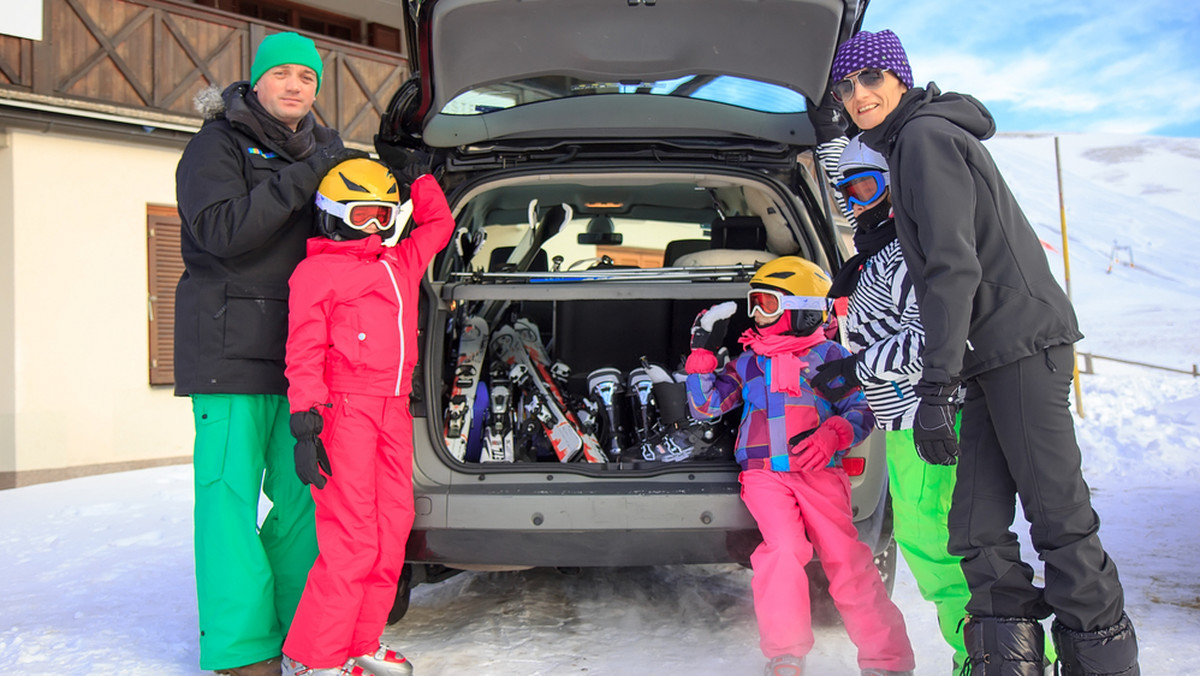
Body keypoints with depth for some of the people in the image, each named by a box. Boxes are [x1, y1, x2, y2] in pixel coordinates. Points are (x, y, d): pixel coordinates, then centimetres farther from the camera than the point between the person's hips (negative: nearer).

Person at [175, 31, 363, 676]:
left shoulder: (316, 150, 21)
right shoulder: (218, 143, 1)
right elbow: (222, 229, -16)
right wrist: (304, 175, -17)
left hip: (302, 354, 6)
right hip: (231, 352, -6)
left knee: (303, 491, 5)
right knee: (230, 492, -6)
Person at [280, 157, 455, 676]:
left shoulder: (403, 263, 21)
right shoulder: (316, 271, 1)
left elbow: (438, 225, 40)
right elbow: (304, 354, -6)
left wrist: (419, 179, 33)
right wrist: (304, 425, -11)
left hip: (394, 410, 7)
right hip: (345, 409, -7)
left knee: (391, 532, 7)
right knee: (351, 536, -10)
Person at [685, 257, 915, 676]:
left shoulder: (829, 355, 11)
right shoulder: (748, 363, 20)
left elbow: (861, 411, 6)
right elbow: (705, 406, 18)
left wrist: (832, 435, -15)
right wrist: (703, 351, 12)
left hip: (820, 472, -1)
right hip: (764, 473, 2)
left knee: (845, 556, -12)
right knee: (784, 548, -21)